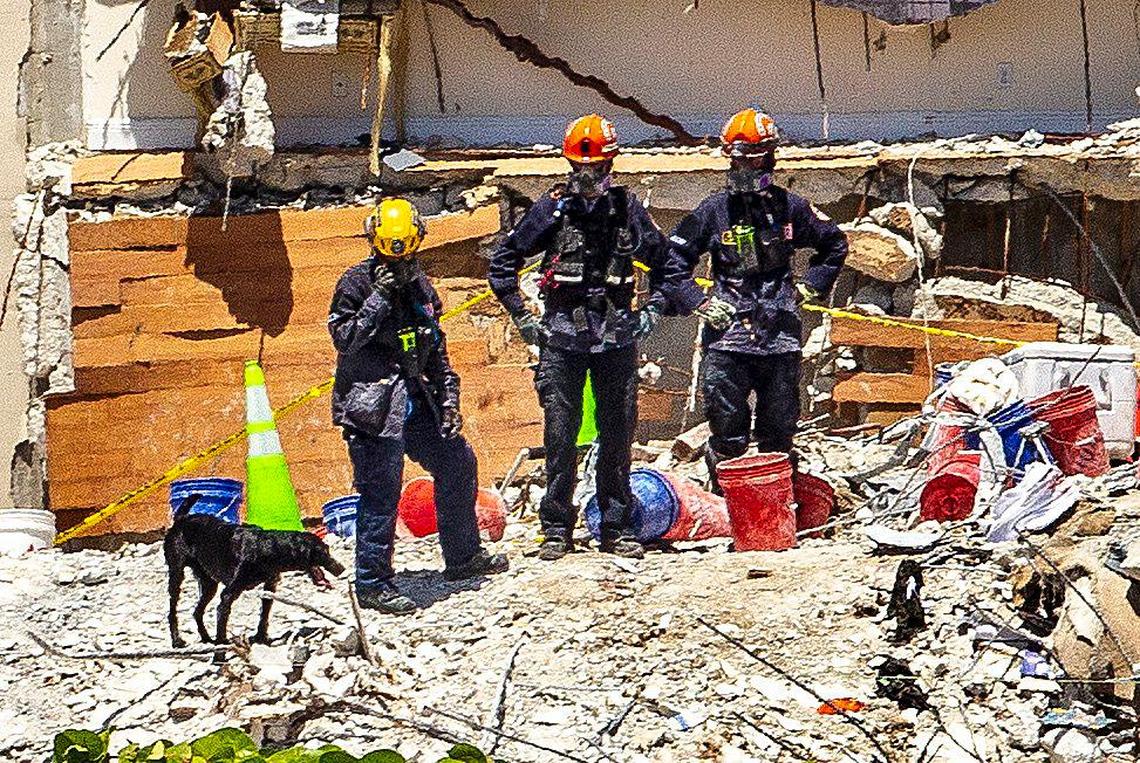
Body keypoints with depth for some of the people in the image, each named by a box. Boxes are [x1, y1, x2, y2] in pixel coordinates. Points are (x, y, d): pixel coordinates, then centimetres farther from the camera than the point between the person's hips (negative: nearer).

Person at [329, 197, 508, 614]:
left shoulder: (419, 286, 13)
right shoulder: (356, 283, -7)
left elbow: (436, 351, 19)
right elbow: (344, 338, -18)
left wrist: (448, 399, 12)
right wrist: (378, 298, -21)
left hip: (415, 401, 8)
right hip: (373, 403, -8)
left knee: (458, 463, 14)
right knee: (381, 491, -9)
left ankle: (462, 556, 29)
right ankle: (372, 584, -2)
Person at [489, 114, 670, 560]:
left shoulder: (627, 209, 5)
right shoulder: (551, 209, 0)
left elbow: (663, 261, 20)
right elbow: (503, 262, 7)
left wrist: (652, 310, 9)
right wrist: (522, 317, 2)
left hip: (616, 337, 2)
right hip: (563, 337, -1)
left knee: (618, 436, 5)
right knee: (560, 436, -3)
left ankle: (615, 528, 13)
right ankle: (557, 529, 6)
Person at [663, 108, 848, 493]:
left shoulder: (790, 208, 8)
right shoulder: (714, 210, 3)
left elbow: (835, 244, 24)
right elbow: (671, 262, 7)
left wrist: (808, 287, 14)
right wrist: (699, 303, -3)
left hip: (779, 336, 2)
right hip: (727, 335, -2)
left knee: (779, 431, 7)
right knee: (728, 434, -5)